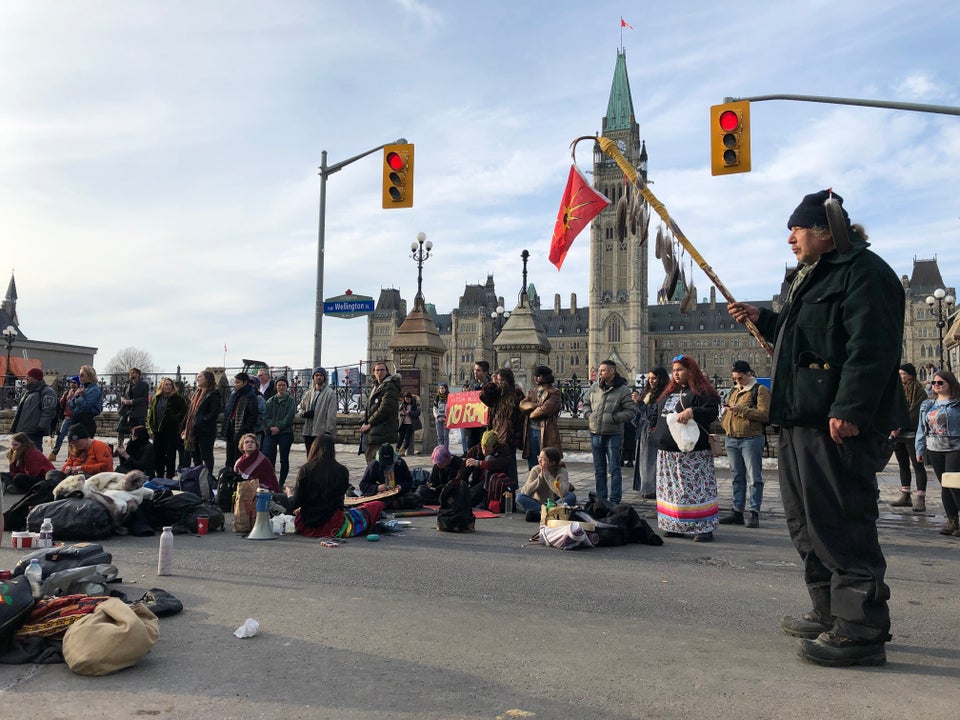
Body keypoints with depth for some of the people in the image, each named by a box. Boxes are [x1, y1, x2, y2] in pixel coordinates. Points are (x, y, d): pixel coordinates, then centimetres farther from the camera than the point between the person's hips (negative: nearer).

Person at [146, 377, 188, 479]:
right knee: (157, 454, 11)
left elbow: (183, 411, -6)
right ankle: (159, 475, 22)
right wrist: (151, 425, 10)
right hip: (157, 430, 6)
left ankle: (169, 476, 3)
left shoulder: (177, 398, -4)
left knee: (170, 454, -3)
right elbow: (150, 412, 20)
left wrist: (175, 420, -16)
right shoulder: (156, 398, 13)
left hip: (171, 430, -6)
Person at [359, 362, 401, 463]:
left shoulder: (390, 386, -8)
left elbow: (385, 408, -16)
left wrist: (369, 424, -12)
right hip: (371, 432, 9)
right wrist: (364, 423, 6)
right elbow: (368, 407, 23)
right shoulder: (376, 386, 21)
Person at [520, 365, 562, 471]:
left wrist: (531, 414, 0)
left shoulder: (554, 393, -3)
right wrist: (536, 405, -12)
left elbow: (545, 410, -16)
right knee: (532, 466, 11)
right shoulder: (532, 392, 18)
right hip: (531, 431, 6)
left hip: (545, 433, -6)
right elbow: (522, 405, 2)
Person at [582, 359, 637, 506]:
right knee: (599, 470, 13)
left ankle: (615, 501, 7)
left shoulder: (623, 390, -8)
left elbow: (631, 411, -9)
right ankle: (601, 498, 23)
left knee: (614, 469, 0)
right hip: (595, 434, 5)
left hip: (613, 435, -5)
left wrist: (613, 418, -17)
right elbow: (586, 403, 20)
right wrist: (588, 414, 0)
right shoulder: (594, 388, 7)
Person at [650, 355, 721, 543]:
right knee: (672, 489, 9)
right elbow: (659, 414, 31)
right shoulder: (669, 392, 20)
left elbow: (712, 411, -18)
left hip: (693, 452, -8)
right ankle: (677, 526, 16)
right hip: (668, 452, 8)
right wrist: (656, 432, 22)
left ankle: (704, 528, -1)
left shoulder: (702, 392, -4)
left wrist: (692, 411, -31)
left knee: (697, 489, -7)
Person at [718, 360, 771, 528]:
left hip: (751, 439, -7)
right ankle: (737, 512, 15)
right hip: (731, 440, 7)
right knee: (737, 477, 10)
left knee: (754, 477, -2)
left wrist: (740, 410, -20)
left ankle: (754, 513, 3)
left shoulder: (760, 390, -4)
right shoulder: (733, 391, 19)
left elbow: (764, 414, -15)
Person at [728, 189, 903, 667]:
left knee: (840, 522, -9)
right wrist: (762, 320, 25)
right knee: (808, 521, 15)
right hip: (801, 418, 11)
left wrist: (850, 409, -27)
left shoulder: (863, 272, -9)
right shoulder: (815, 277, 24)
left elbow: (872, 347, -20)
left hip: (837, 421, -11)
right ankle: (831, 613, 25)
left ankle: (861, 630, -1)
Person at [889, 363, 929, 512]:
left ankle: (920, 499, -5)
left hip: (912, 435, -7)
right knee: (903, 465, 12)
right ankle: (905, 496, 19)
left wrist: (900, 428, -14)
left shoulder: (919, 392, -5)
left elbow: (915, 414, -13)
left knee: (918, 466, -5)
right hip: (897, 435, 7)